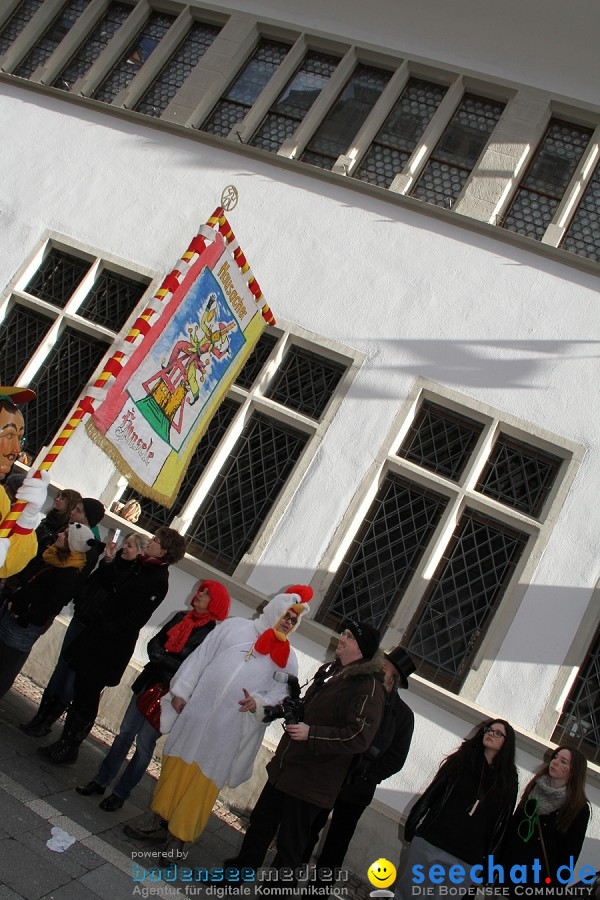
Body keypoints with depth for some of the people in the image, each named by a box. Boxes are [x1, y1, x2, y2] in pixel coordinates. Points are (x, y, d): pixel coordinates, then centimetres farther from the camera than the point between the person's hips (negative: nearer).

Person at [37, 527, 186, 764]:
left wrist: (105, 631, -16)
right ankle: (66, 743, 28)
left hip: (111, 648, -7)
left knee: (87, 697, 4)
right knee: (81, 692, 15)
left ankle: (69, 748, 19)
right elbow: (113, 588, 15)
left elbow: (136, 618, -18)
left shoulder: (158, 582, -17)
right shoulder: (140, 566, 8)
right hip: (95, 639, 7)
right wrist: (108, 561, 4)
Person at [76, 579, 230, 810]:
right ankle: (101, 781, 25)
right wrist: (160, 659, -10)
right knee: (125, 733, 13)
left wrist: (162, 660, -14)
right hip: (148, 682, 6)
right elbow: (154, 643, 9)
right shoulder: (181, 617, 6)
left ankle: (121, 793, 18)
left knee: (144, 743, 4)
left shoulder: (212, 634, -13)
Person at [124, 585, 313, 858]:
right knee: (176, 767, 12)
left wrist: (258, 702, -20)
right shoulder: (235, 626, 5)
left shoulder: (286, 658, 5)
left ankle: (177, 837, 18)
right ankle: (159, 823, 30)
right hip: (196, 713, 1)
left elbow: (282, 693, -1)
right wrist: (181, 691, 0)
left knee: (202, 783, 3)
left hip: (229, 730, -1)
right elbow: (199, 659, 5)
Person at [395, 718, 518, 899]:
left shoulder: (508, 780, 6)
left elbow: (500, 825, 8)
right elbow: (433, 792, 6)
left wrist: (488, 857, 5)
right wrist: (413, 826, 2)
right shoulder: (461, 759, 6)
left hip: (465, 861, 0)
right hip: (430, 842, 0)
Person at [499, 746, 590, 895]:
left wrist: (553, 887, -9)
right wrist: (499, 861, 3)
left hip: (541, 877, -3)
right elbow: (513, 826, 6)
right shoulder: (535, 788, 2)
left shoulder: (579, 808, -9)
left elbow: (571, 853, -6)